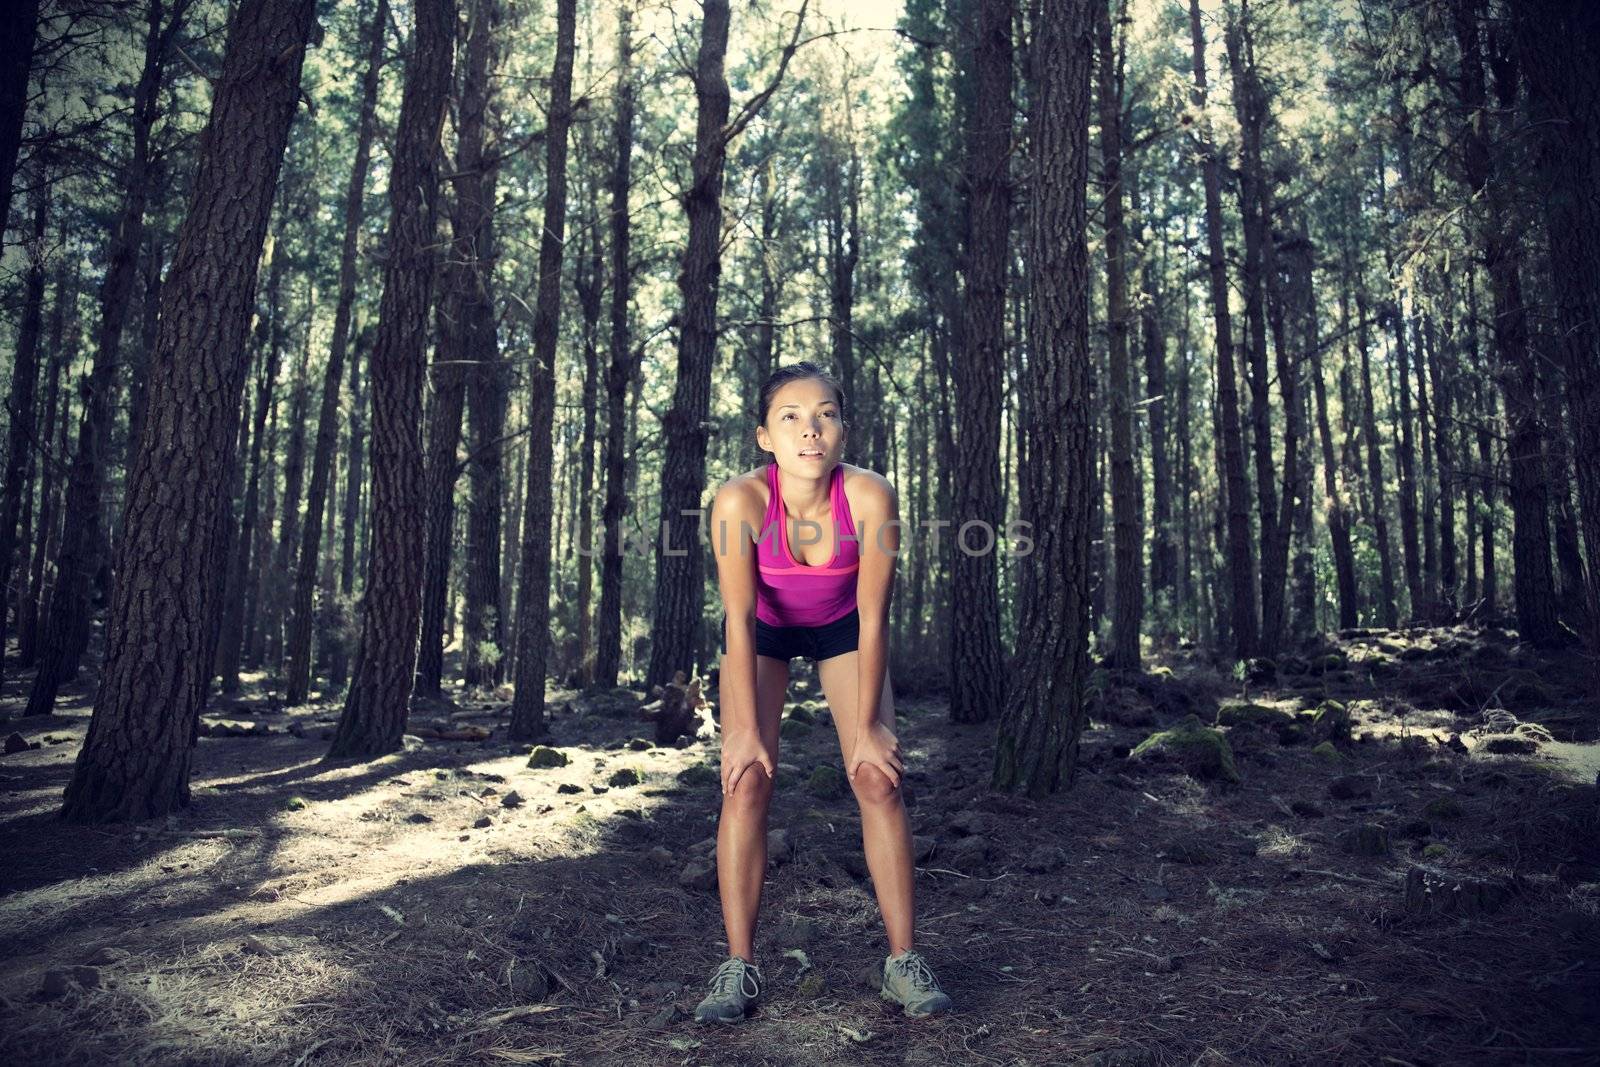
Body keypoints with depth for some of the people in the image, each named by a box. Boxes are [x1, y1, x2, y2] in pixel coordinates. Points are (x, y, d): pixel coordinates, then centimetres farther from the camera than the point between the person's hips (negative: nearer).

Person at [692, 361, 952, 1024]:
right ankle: (738, 965, 1)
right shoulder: (740, 500, -33)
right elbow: (740, 621, -27)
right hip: (763, 632, 0)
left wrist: (867, 726, -20)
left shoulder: (870, 496, -33)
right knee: (745, 785, -10)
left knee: (877, 779, -8)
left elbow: (873, 618, -24)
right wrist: (746, 728, -25)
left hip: (842, 629, 1)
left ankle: (902, 960, 3)